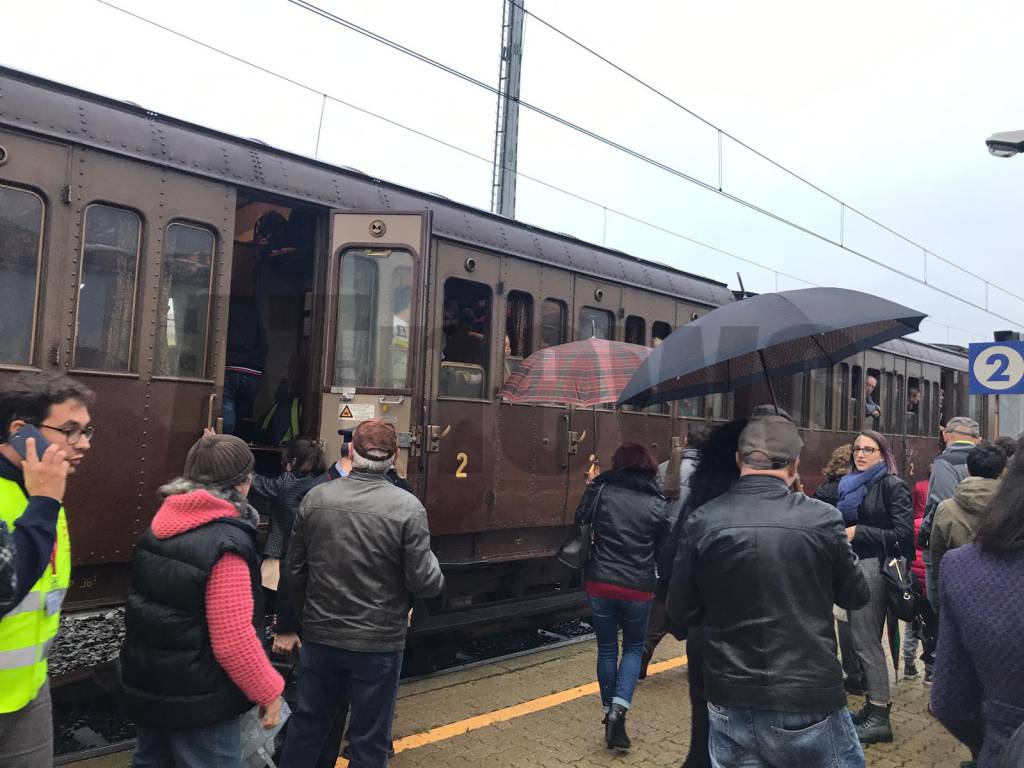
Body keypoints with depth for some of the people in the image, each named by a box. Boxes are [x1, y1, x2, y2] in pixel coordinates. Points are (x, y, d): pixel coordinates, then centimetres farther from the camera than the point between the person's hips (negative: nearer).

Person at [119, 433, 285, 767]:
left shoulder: (161, 526, 2)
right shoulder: (226, 545, -25)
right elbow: (232, 641, -26)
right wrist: (268, 690, -12)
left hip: (147, 684, 8)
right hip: (199, 700, -8)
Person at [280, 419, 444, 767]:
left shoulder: (315, 498, -4)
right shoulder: (407, 507, -16)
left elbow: (295, 569, 4)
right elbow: (423, 582, -15)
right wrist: (436, 575, 8)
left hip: (320, 636, 4)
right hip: (379, 642, -3)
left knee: (307, 724, 22)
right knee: (368, 739, 13)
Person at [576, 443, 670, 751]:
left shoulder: (599, 489, -4)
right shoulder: (657, 503, -2)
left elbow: (579, 523, 2)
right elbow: (664, 549, 6)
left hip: (600, 583, 0)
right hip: (638, 588, 0)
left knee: (607, 649, 16)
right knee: (633, 648, 17)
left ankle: (610, 714, 22)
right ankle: (618, 710, -2)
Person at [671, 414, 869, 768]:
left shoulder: (702, 521, -8)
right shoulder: (822, 518, -10)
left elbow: (685, 611, 1)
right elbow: (855, 596, 5)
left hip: (729, 703, 2)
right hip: (808, 702, -2)